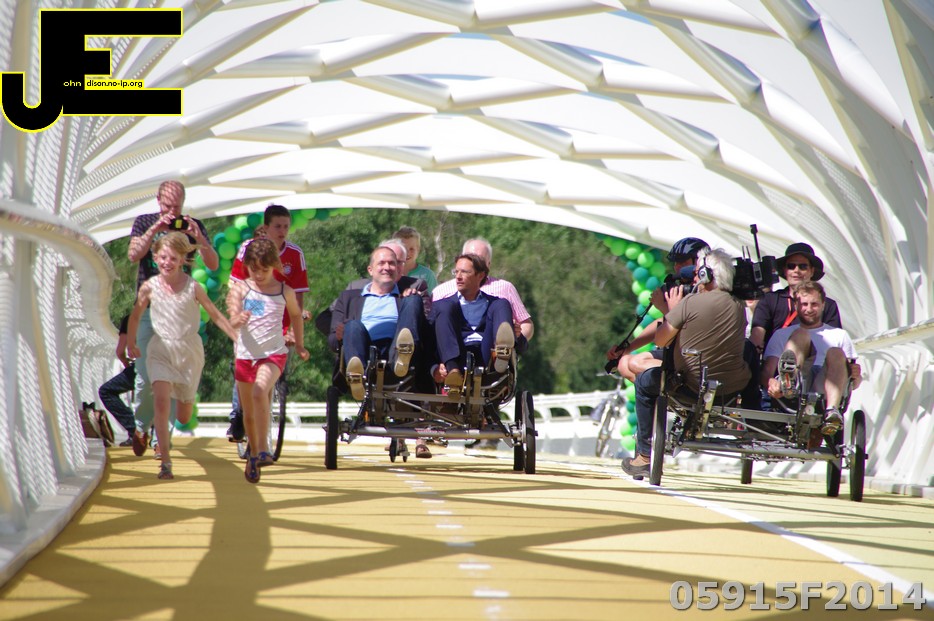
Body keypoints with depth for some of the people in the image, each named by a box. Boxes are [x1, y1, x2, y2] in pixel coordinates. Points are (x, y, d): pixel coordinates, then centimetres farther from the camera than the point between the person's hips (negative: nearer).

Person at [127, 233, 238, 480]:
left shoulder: (193, 287, -7)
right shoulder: (149, 287, -5)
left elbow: (215, 315, 0)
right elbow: (135, 316, 11)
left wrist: (240, 339, -1)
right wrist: (131, 344, 19)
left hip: (189, 351, 0)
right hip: (160, 350, 0)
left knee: (184, 417, 9)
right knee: (161, 401, -21)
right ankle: (166, 462, -17)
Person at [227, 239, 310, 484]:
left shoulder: (285, 292, 2)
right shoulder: (240, 289, -2)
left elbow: (296, 314, 22)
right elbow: (233, 318, -15)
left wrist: (299, 345, 24)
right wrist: (239, 319, -38)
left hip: (274, 353, -2)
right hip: (246, 354, 2)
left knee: (260, 391, -30)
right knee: (248, 412, 11)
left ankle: (263, 449, -30)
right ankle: (254, 454, 32)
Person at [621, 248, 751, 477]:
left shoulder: (691, 302, -14)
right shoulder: (739, 306, 3)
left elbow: (660, 340, -7)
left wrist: (672, 310, 10)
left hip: (693, 386, -5)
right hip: (734, 387, 5)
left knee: (645, 381, 21)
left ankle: (645, 455, 22)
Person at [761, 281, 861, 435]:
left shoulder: (839, 335, 32)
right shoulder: (782, 334, 29)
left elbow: (854, 384, 23)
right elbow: (767, 372, 12)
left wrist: (855, 376, -3)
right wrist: (771, 383, -13)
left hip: (824, 389, 1)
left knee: (836, 353, -28)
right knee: (801, 335, -20)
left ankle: (832, 411, -54)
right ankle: (788, 381, -55)